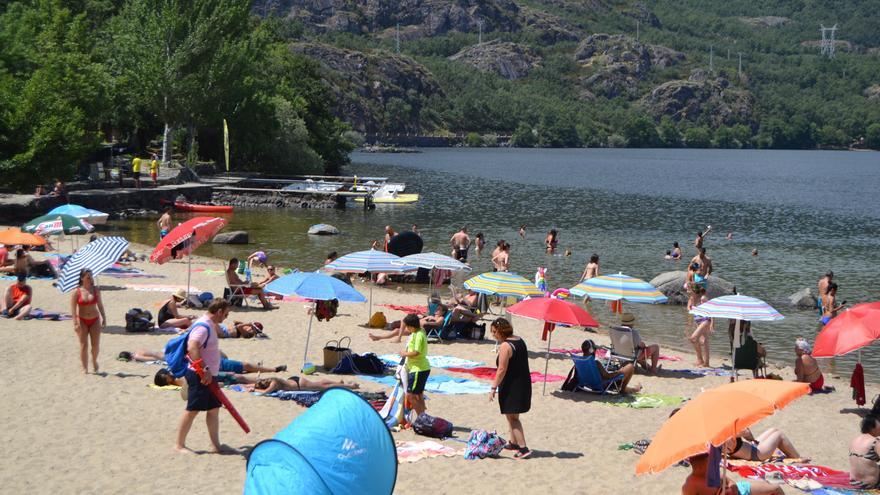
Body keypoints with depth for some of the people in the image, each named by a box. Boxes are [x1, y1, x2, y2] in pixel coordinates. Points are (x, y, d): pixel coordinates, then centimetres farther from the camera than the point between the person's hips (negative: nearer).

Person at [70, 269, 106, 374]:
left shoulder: (95, 290, 1)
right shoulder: (77, 292, -7)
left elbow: (100, 305, 8)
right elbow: (73, 308, -8)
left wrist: (104, 318, 6)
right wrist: (75, 323, -15)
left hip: (95, 320, 2)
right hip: (82, 320, -2)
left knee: (95, 345, 2)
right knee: (84, 345, -2)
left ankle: (94, 361, 31)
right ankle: (85, 368, 6)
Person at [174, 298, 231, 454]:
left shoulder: (210, 325, 14)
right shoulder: (203, 326, -18)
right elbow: (192, 347, -32)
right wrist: (204, 369, -36)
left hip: (209, 376, 10)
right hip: (199, 376, -10)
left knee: (214, 408, 11)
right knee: (192, 410, -4)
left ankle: (215, 445, 16)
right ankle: (179, 444, 4)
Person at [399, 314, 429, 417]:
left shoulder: (418, 335, -20)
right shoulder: (420, 331, 10)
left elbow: (416, 353, -26)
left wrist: (405, 354, -9)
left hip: (419, 369, -10)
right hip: (421, 368, 10)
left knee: (410, 395, -9)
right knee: (419, 395, 16)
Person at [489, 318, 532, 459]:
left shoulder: (505, 346, -18)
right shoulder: (520, 341, 9)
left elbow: (502, 369, -22)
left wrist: (493, 388, -18)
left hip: (511, 386, -9)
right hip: (524, 383, 9)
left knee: (512, 417, -4)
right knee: (513, 415, 22)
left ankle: (523, 448, -11)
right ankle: (513, 442, 34)